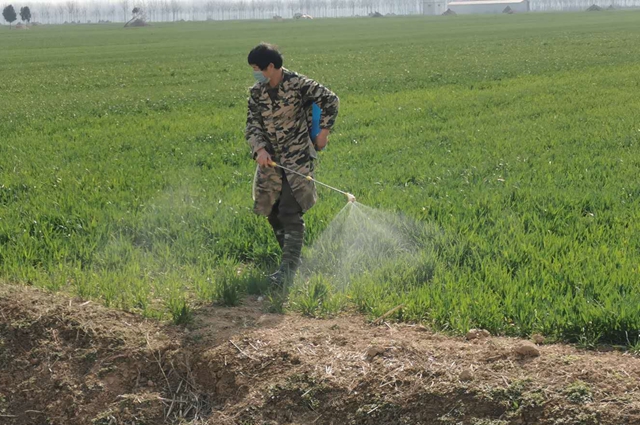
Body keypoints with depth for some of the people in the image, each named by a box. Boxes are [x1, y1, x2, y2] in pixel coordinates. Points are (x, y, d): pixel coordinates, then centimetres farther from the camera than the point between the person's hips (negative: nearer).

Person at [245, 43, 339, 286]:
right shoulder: (257, 93, 3)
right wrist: (260, 149, -17)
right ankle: (293, 258, 28)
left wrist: (324, 131, -5)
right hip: (270, 159, 6)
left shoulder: (298, 84, -12)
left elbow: (331, 100, -5)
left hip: (298, 158, -6)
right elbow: (252, 125, 0)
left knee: (291, 213, -13)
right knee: (273, 213, 10)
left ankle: (288, 270, -12)